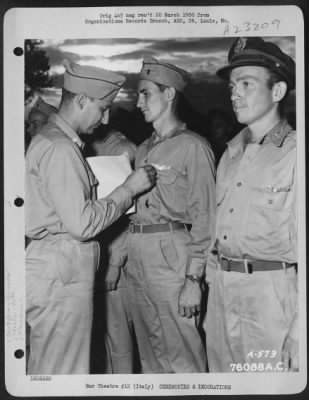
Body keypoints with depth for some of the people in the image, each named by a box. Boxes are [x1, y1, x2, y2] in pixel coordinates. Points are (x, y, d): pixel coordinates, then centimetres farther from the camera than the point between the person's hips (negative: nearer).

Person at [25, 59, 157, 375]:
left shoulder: (52, 140, 15)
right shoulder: (59, 149, -16)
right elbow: (81, 224, -20)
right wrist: (129, 188, -11)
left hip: (57, 271, 10)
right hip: (60, 276, -10)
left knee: (47, 370, 16)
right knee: (63, 372, 0)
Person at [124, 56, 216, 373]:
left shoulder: (192, 147, -6)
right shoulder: (144, 150, 17)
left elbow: (203, 217, -9)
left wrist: (193, 279, -13)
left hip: (171, 256, -7)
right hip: (137, 256, 7)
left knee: (180, 356, -1)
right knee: (149, 353, 15)